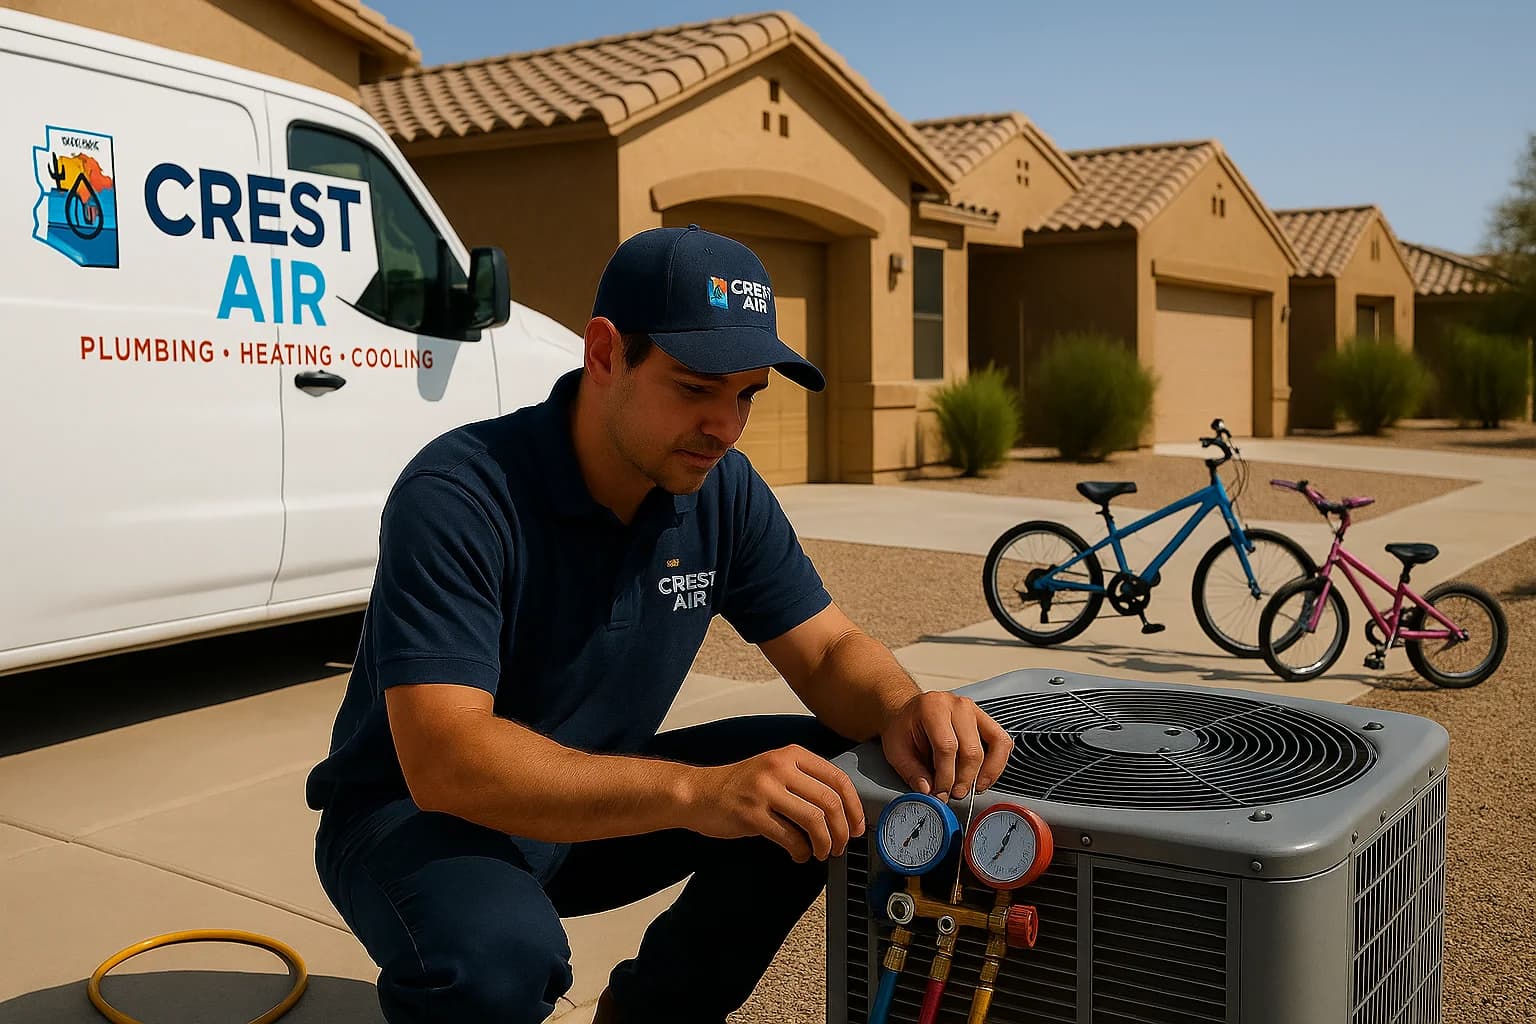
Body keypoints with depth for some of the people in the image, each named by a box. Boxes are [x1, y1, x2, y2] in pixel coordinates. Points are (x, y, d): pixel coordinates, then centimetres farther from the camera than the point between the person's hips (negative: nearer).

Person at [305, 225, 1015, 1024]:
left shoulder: (722, 490, -7)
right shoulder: (458, 497, -28)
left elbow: (829, 649, -3)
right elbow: (445, 759, -36)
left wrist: (902, 710, -28)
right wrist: (695, 790, -49)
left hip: (595, 798, 6)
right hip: (418, 814, -6)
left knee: (827, 787, -13)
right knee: (497, 959, -37)